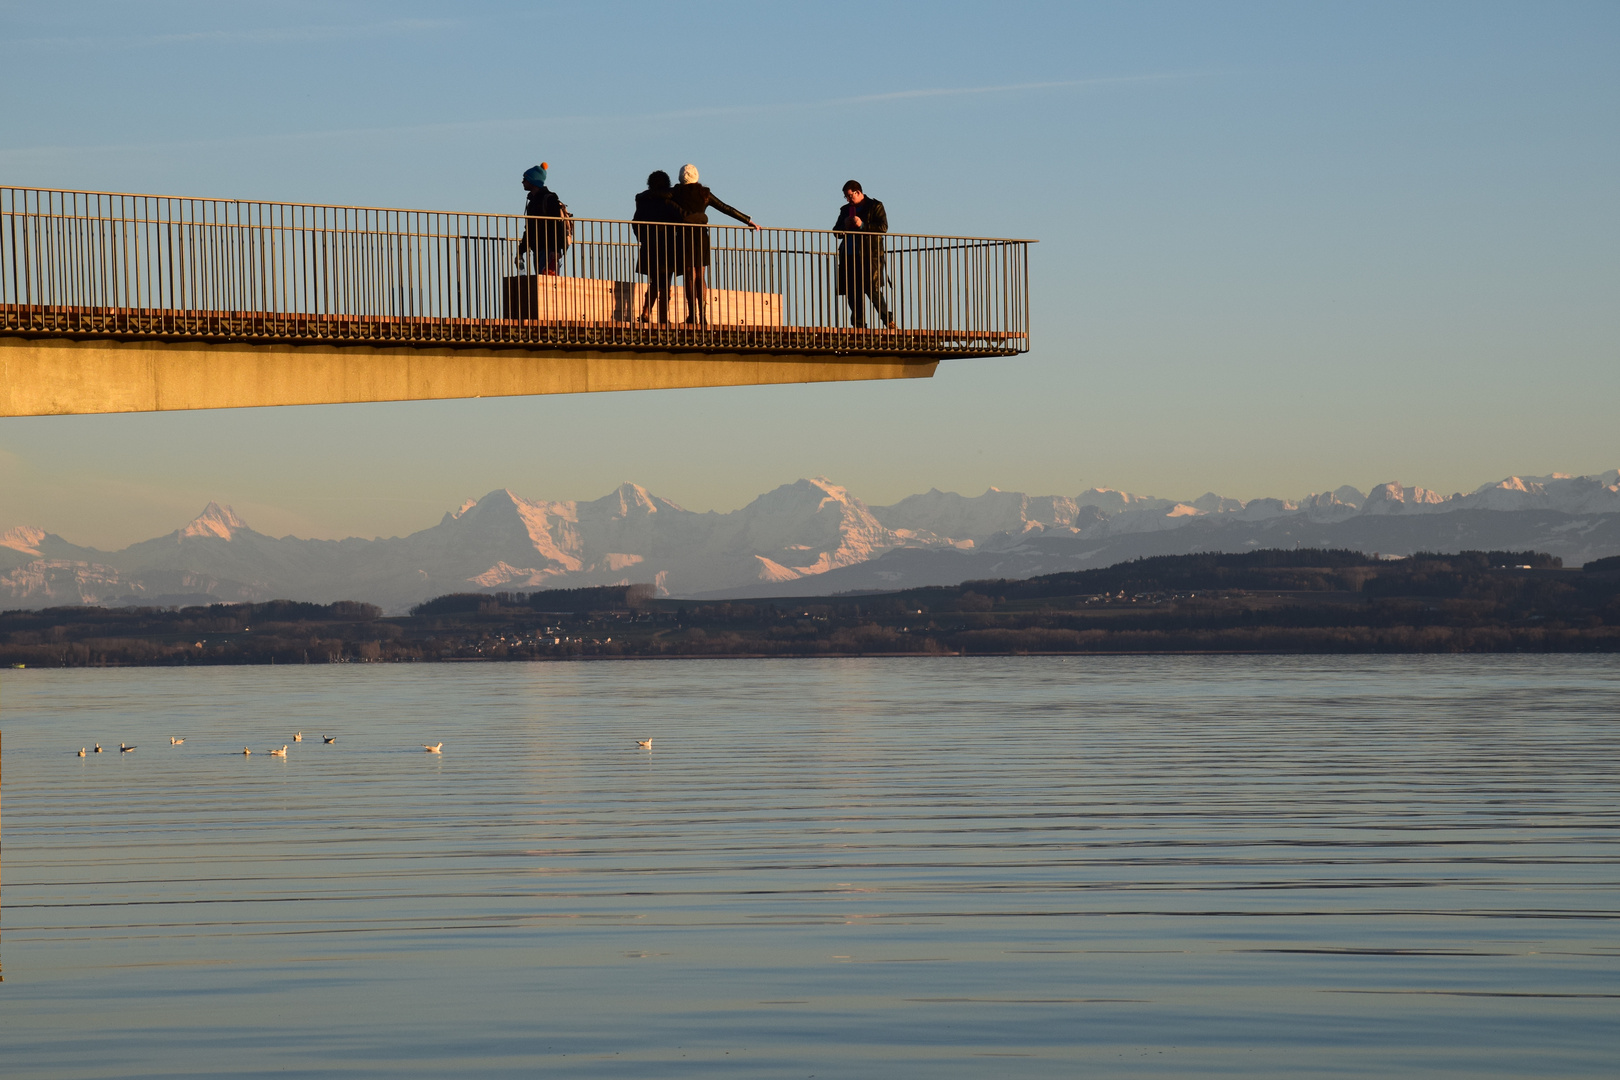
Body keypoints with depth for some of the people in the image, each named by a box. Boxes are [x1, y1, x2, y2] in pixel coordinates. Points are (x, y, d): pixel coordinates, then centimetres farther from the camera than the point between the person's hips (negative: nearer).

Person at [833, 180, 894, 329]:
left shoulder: (875, 206, 3)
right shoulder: (846, 209, 21)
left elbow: (883, 227, -8)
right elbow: (836, 231, 22)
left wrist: (863, 225, -18)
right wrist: (844, 226, 0)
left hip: (869, 255, -6)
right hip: (849, 257, 6)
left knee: (872, 289, -13)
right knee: (852, 292, 1)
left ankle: (888, 319, -1)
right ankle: (859, 324, 5)